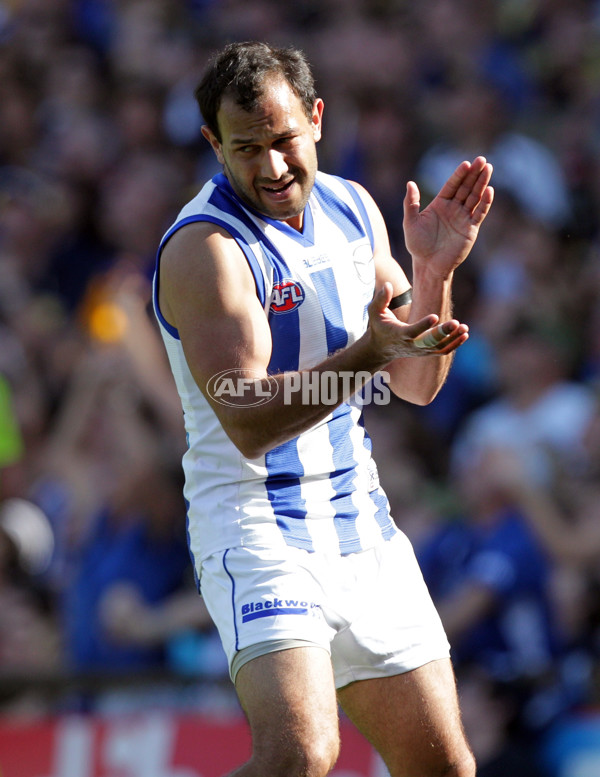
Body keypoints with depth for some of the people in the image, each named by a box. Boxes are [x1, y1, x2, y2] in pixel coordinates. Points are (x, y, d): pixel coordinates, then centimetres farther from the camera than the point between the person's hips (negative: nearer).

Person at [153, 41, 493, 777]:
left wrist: (433, 272, -7)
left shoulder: (352, 208, 7)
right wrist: (366, 354, -36)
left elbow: (417, 383, 10)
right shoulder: (204, 246, -16)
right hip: (256, 527, -7)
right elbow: (247, 422, -23)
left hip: (360, 525, 7)